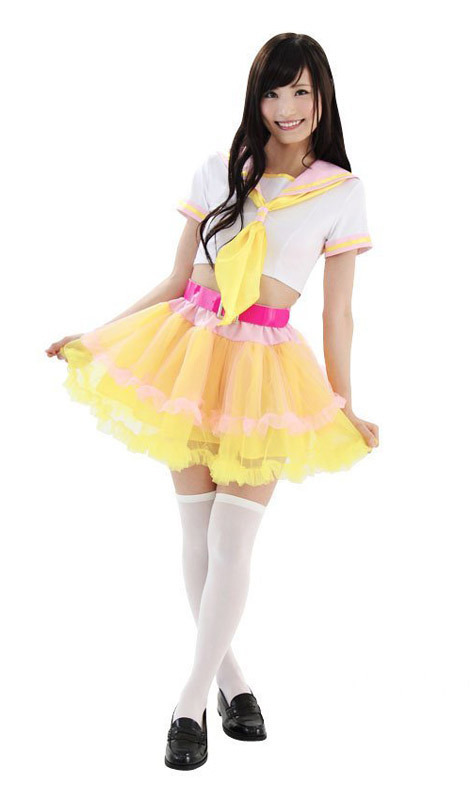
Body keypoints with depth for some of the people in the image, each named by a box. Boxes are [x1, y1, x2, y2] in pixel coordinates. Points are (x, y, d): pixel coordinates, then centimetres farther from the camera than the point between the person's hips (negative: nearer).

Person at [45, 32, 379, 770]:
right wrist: (95, 338, 6)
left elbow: (337, 311, 5)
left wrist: (345, 406, 3)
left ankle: (192, 701, 7)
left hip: (267, 369, -2)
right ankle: (229, 675, 25)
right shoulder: (219, 171, 6)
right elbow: (175, 281, 9)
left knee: (231, 542, -5)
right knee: (196, 531, 6)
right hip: (192, 349, 2)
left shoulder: (341, 191, 2)